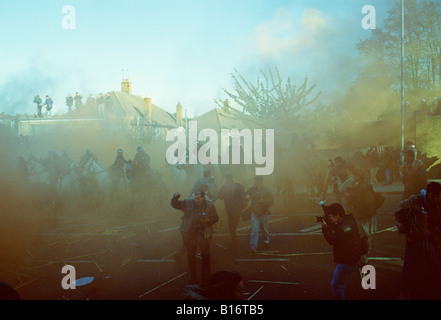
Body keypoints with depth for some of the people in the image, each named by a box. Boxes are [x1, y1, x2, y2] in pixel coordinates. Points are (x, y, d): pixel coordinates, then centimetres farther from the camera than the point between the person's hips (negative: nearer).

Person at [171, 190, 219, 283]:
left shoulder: (209, 205, -6)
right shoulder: (188, 203, -3)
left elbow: (215, 218, 3)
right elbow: (175, 205, 3)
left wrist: (208, 220, -17)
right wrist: (175, 198, -18)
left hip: (204, 234, -1)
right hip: (189, 233, 2)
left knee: (205, 255, 3)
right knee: (190, 256, 8)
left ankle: (206, 277, 19)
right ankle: (193, 278, 22)